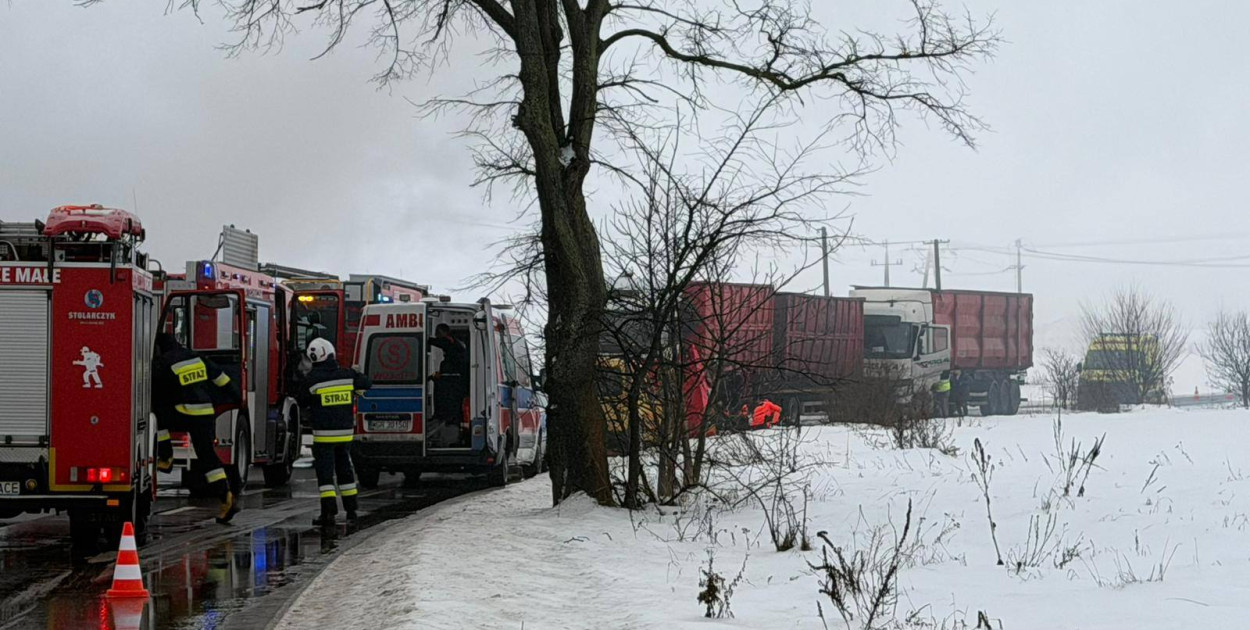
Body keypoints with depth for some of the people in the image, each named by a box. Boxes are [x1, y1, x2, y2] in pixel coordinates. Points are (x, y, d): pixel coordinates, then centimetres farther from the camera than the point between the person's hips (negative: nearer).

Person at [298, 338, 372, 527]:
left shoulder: (311, 379, -13)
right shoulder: (347, 375, -2)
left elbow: (302, 401, 0)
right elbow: (367, 383, 12)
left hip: (324, 435, -4)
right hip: (345, 432, 4)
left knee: (325, 472, -1)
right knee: (345, 470, 17)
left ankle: (329, 512, -11)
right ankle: (351, 510, 21)